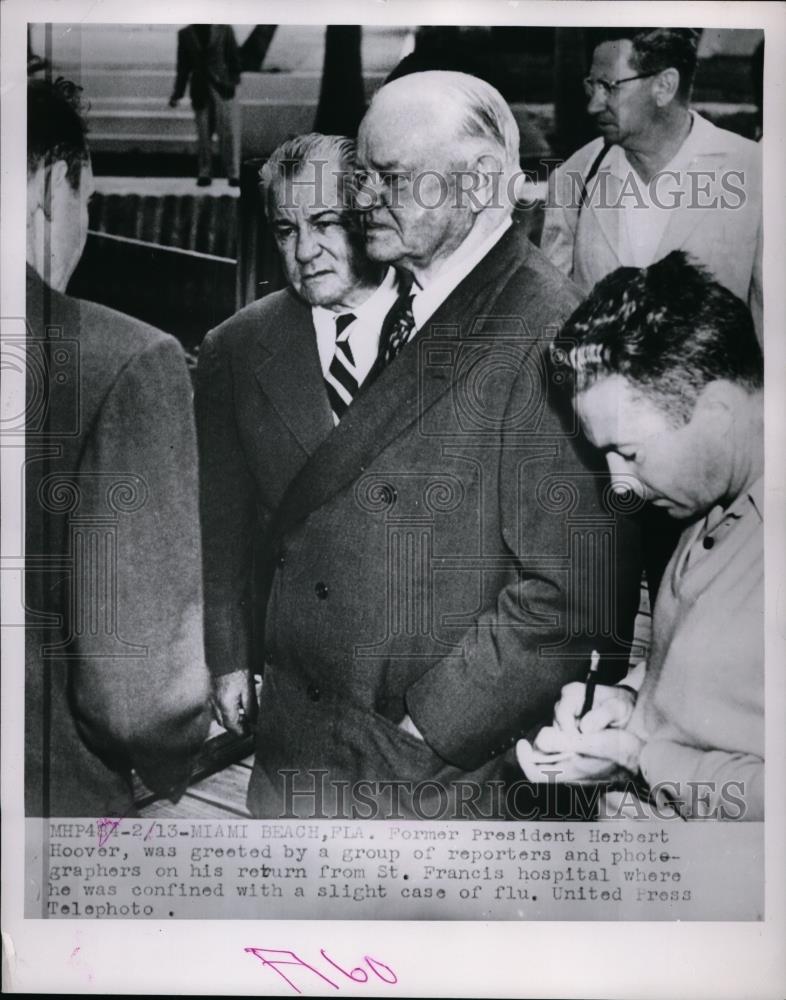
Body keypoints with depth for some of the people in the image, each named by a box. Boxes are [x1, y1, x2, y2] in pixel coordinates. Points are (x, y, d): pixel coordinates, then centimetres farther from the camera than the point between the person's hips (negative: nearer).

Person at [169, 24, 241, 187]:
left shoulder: (225, 29, 5)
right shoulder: (185, 34, 10)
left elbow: (234, 58, 5)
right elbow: (183, 67, 12)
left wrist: (234, 80, -8)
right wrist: (177, 94, 8)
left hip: (223, 89, -2)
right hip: (200, 92, 2)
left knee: (229, 133, -9)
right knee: (203, 135, 4)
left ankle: (233, 174, -5)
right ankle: (204, 174, 11)